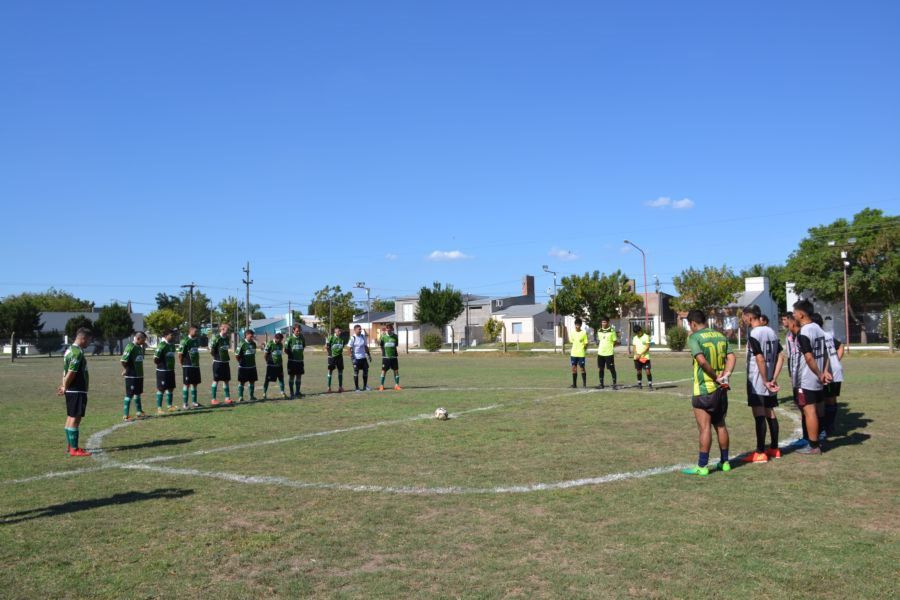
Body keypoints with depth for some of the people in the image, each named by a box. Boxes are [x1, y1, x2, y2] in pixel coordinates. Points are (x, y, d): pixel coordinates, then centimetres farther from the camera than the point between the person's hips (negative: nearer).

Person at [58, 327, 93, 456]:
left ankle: (69, 446, 23)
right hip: (77, 391, -10)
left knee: (71, 417, 15)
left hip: (71, 391, 10)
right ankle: (74, 449, -3)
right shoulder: (78, 352, -17)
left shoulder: (70, 349, 15)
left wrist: (64, 386, 10)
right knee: (75, 418, -6)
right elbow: (71, 373, -21)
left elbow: (66, 371, 15)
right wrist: (65, 387, -11)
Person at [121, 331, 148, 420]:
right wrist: (126, 370, -12)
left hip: (139, 375, 9)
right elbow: (123, 360, -24)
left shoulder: (140, 347, 10)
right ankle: (125, 415, 1)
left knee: (138, 394, 19)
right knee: (129, 395, -4)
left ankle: (139, 411, 31)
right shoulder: (130, 347, -18)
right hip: (131, 376, -9)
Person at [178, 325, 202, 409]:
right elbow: (180, 354, -13)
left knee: (195, 384, 11)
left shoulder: (196, 340, 11)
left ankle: (194, 402, 20)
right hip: (188, 366, -7)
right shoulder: (185, 341, -12)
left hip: (196, 366, 7)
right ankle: (184, 404, 2)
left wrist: (197, 363, 15)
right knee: (186, 384, -3)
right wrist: (182, 365, -10)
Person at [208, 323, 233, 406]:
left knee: (226, 380, 9)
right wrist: (216, 356, -3)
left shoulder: (227, 338, 8)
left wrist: (227, 357, 10)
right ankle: (213, 399, 5)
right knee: (216, 380, -1)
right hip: (218, 362, -7)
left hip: (226, 362, 7)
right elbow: (211, 350, -15)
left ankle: (227, 398, 16)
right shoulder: (216, 337, -15)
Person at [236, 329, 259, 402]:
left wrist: (253, 362, 11)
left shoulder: (253, 344, 5)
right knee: (242, 382, 3)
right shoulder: (242, 344, -15)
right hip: (243, 367, -6)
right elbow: (237, 355, -14)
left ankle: (252, 396, 22)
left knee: (252, 381, 10)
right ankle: (240, 397, 10)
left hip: (252, 366, 6)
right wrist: (241, 362, -4)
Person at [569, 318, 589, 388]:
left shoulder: (584, 333, -6)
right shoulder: (573, 333, 8)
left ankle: (584, 384, 10)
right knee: (574, 368, 5)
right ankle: (574, 384, 13)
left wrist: (584, 350, -13)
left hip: (581, 354, -5)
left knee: (582, 368, 1)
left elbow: (586, 343, -3)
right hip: (573, 353, 5)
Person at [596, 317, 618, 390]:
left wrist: (610, 347, -8)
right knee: (601, 368, 9)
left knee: (612, 369, -1)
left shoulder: (612, 331, -5)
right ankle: (601, 384, 17)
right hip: (600, 353, 5)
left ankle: (614, 384, 6)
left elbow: (615, 341, 0)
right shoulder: (599, 331, 9)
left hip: (609, 353, -5)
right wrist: (599, 347, 7)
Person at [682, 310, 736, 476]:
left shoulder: (694, 338, -11)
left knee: (705, 428, -4)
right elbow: (732, 358, 2)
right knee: (720, 425, 16)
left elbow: (702, 361, -22)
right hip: (721, 389, 7)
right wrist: (725, 375, -6)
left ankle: (702, 466, 0)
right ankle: (725, 462, 23)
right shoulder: (721, 336, 9)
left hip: (703, 389, -6)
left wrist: (715, 376, -12)